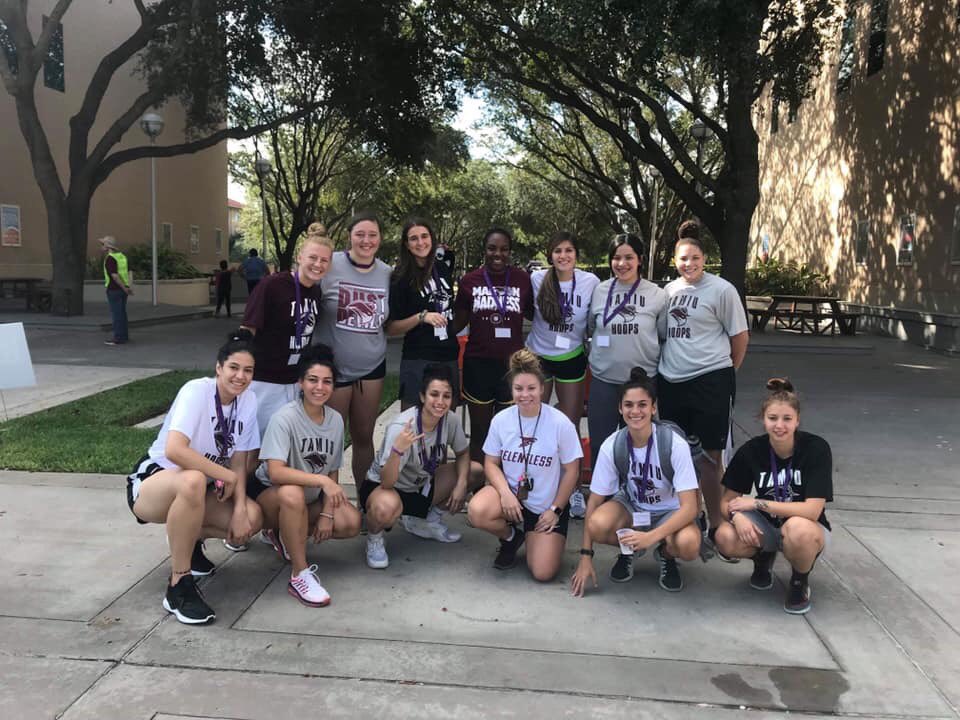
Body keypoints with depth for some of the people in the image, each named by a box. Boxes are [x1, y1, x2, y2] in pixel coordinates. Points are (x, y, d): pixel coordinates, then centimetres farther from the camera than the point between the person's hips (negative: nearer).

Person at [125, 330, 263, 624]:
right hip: (153, 482, -6)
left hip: (193, 489, 6)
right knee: (193, 480, -41)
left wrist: (239, 507, -16)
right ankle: (179, 586, -26)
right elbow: (174, 450, -38)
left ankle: (188, 538, 13)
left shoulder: (248, 400, -6)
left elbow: (239, 460, -2)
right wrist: (226, 476, -27)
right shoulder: (197, 390, -24)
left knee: (252, 517, -19)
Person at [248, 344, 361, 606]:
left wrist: (326, 513, -10)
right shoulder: (285, 418, -23)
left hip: (310, 499, 6)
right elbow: (275, 472, -34)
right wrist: (322, 480, -41)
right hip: (268, 494, -6)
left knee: (351, 523, -16)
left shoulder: (336, 420, -5)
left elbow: (333, 473, 1)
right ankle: (300, 575, -26)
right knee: (293, 493, -39)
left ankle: (283, 535, 8)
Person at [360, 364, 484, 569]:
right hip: (382, 487, -6)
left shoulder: (451, 420, -15)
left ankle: (427, 520, 11)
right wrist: (398, 450, -53)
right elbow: (387, 483, -34)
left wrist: (461, 484, -15)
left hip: (421, 485, 6)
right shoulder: (401, 427, -31)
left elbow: (463, 453, 4)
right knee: (386, 507, -41)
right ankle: (374, 537, -3)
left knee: (475, 472, -6)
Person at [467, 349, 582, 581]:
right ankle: (511, 536, 4)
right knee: (477, 512, -32)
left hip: (546, 506, -2)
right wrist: (506, 493, -18)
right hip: (510, 493, 2)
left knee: (543, 573, -12)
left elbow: (571, 471, -7)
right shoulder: (501, 420, -8)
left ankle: (532, 536, 23)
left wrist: (555, 510, -6)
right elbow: (491, 462, 0)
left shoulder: (560, 423, -16)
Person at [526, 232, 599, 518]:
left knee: (571, 427, 7)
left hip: (572, 359, 0)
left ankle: (573, 488, 20)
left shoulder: (590, 282, -10)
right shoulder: (537, 279, -11)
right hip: (538, 356, 0)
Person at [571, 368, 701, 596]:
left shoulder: (675, 444, -25)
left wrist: (650, 537, -40)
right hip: (631, 507, 2)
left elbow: (689, 507, -26)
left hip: (670, 512, -2)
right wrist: (586, 556, -13)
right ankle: (628, 551, 4)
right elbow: (594, 501, -10)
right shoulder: (612, 446, -18)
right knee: (598, 525, -32)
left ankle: (665, 555, 3)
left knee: (688, 544, -36)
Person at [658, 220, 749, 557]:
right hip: (671, 381, 6)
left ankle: (715, 527, 6)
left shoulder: (721, 290, -5)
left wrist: (726, 371, 7)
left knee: (709, 456, -4)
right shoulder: (669, 290, 11)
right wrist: (670, 363, 15)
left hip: (710, 382, -6)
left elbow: (740, 335, 0)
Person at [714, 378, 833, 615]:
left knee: (797, 529, -39)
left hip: (810, 532, -3)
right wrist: (737, 515, -30)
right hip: (767, 528, 3)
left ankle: (800, 581, -4)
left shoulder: (816, 448, -20)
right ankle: (763, 557, 8)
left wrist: (757, 503, -23)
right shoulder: (752, 450, -11)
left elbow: (812, 510, -25)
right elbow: (727, 501, -7)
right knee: (726, 538, -28)